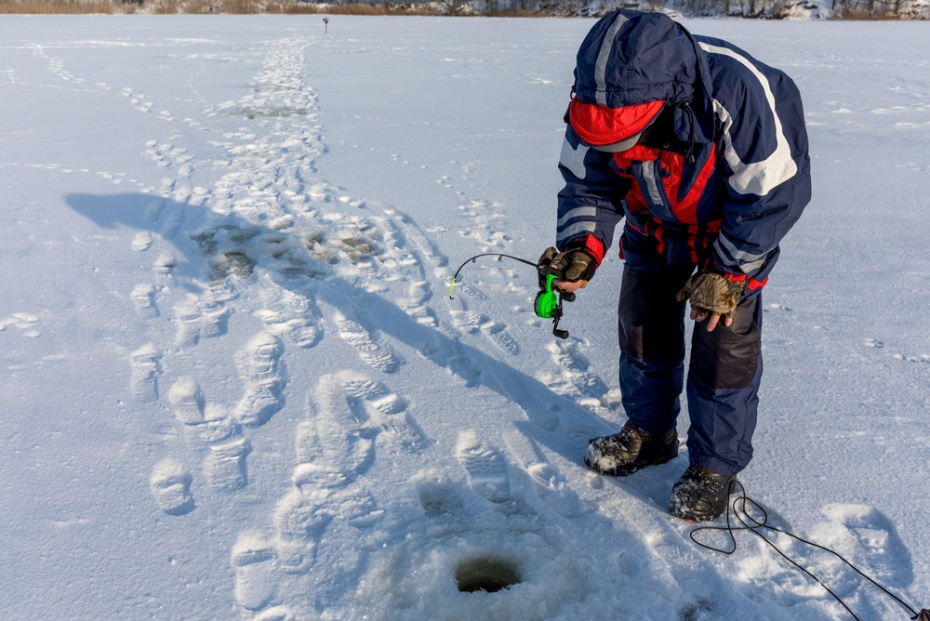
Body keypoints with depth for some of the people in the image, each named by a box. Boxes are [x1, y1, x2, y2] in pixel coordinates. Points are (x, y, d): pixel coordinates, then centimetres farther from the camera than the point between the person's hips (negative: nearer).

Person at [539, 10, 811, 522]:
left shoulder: (739, 93, -37)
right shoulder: (603, 98, -23)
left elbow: (772, 193, -25)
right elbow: (589, 183, -10)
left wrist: (726, 274, -21)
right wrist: (582, 246, -28)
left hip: (734, 236, -4)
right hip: (653, 233, 5)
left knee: (724, 347, -3)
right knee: (642, 332, 11)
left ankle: (716, 464, 17)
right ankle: (649, 432, 34)